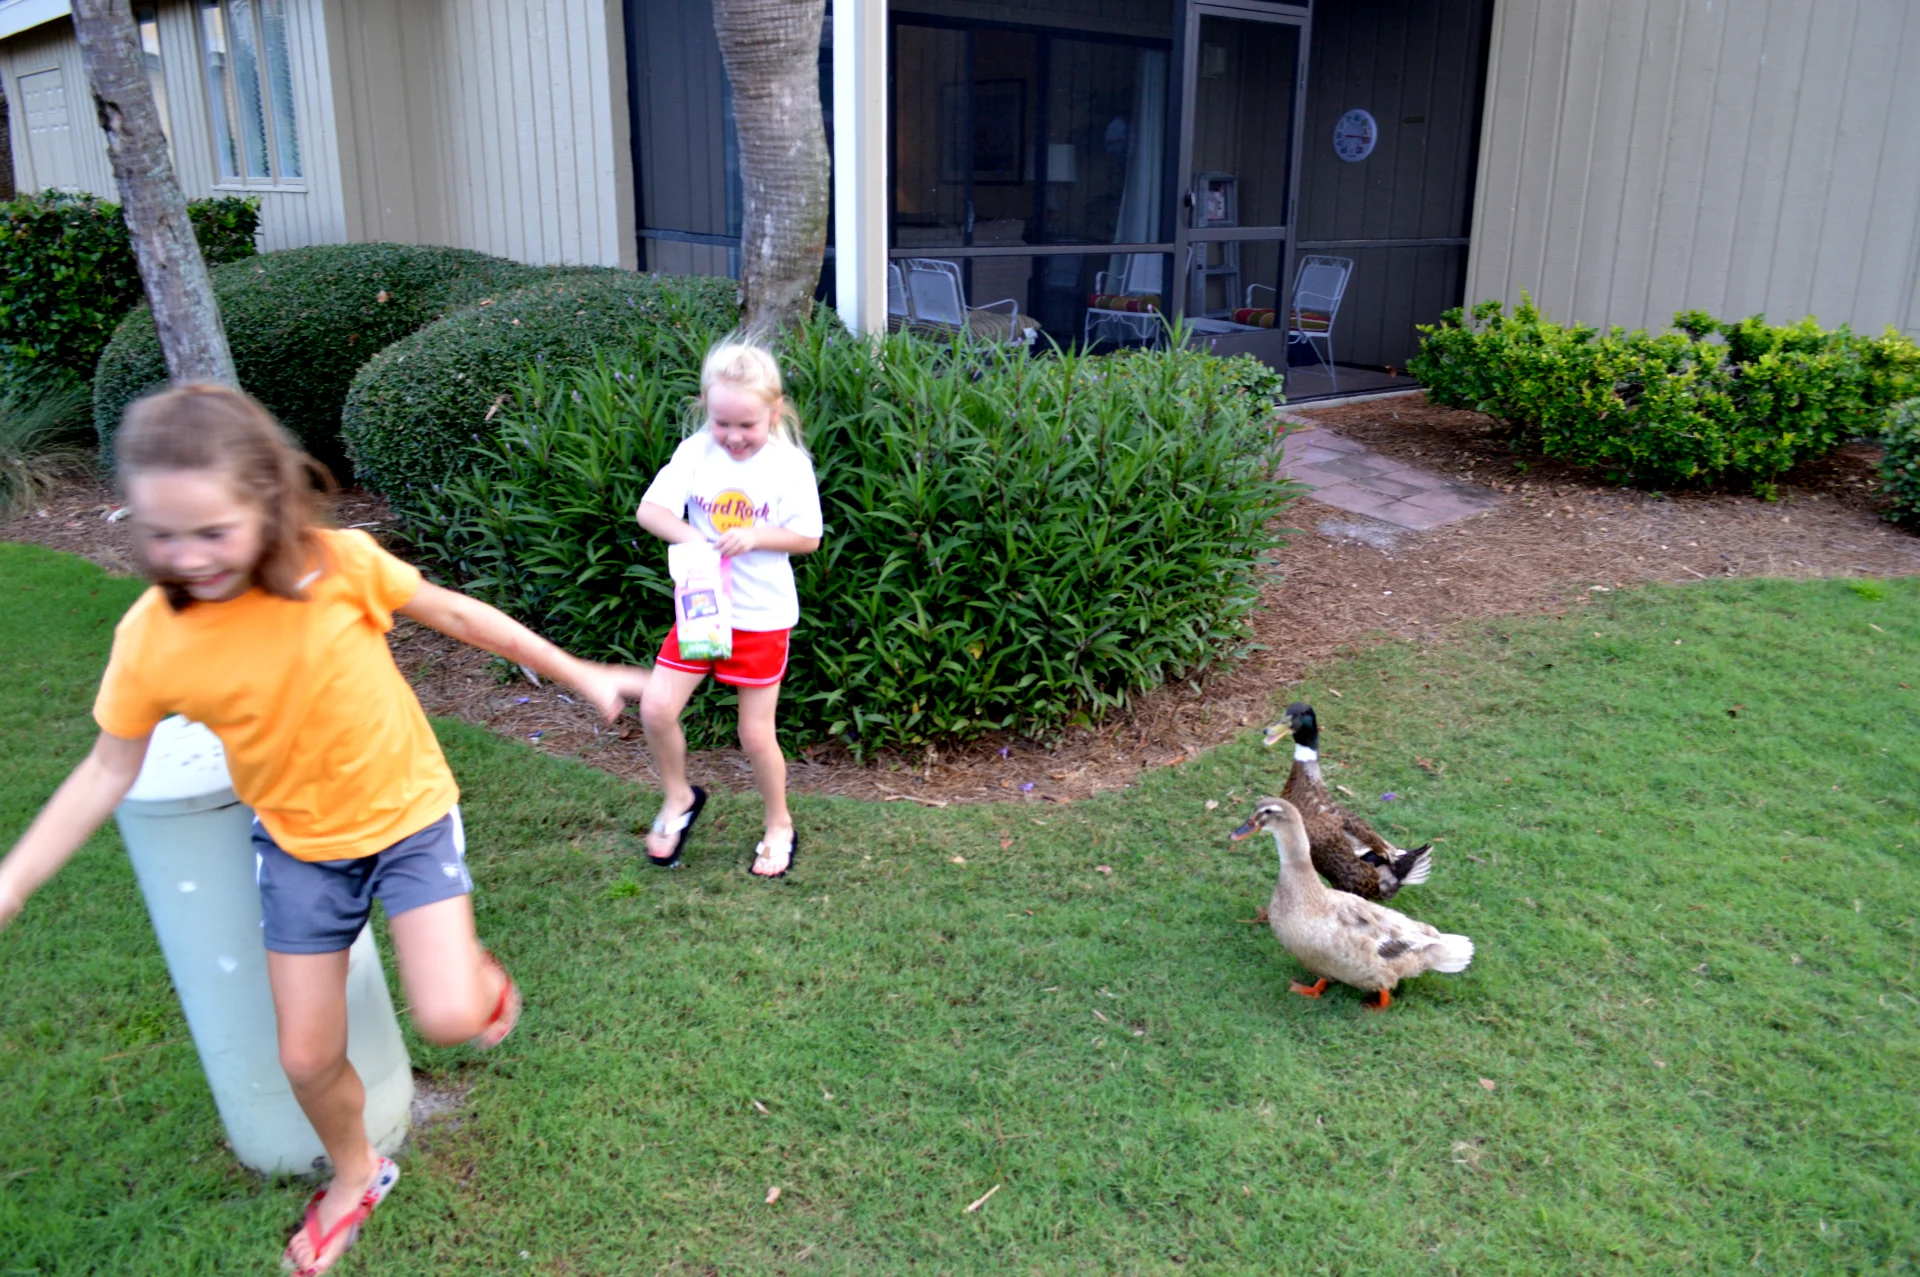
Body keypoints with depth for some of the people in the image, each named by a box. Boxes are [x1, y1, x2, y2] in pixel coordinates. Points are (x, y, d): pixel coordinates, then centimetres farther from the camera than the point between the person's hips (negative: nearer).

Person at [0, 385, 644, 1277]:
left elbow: (454, 614, -8)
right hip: (298, 844, 2)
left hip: (408, 813, -2)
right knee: (308, 1054, 9)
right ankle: (354, 1178, 41)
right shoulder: (149, 638, -16)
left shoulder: (340, 564, -23)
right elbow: (108, 772, -3)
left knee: (448, 1018, -15)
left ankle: (478, 969, 24)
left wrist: (578, 674, -2)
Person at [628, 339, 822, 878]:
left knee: (756, 733, 5)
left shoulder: (789, 464, -10)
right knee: (656, 707, -4)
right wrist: (689, 536, -28)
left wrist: (754, 536, -23)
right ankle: (678, 799, 24)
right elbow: (649, 509, -9)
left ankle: (779, 825, 29)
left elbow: (808, 537, -6)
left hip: (762, 617, -3)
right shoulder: (696, 452, -4)